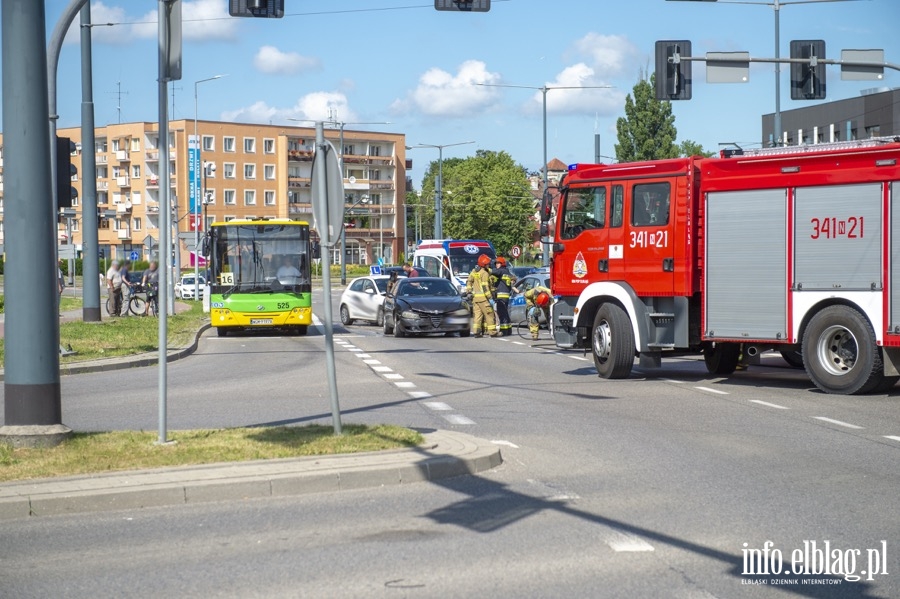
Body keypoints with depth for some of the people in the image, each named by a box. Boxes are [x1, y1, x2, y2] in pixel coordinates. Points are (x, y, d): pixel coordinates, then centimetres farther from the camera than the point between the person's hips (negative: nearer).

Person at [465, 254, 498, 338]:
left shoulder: (474, 271, 11)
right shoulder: (484, 273, -12)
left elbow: (468, 282, 15)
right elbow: (485, 287, -17)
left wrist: (469, 291, 19)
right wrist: (490, 298, -16)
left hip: (475, 296, 7)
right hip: (483, 297, -7)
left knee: (477, 314, 7)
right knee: (489, 314, 0)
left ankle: (476, 332, 1)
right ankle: (492, 332, 2)